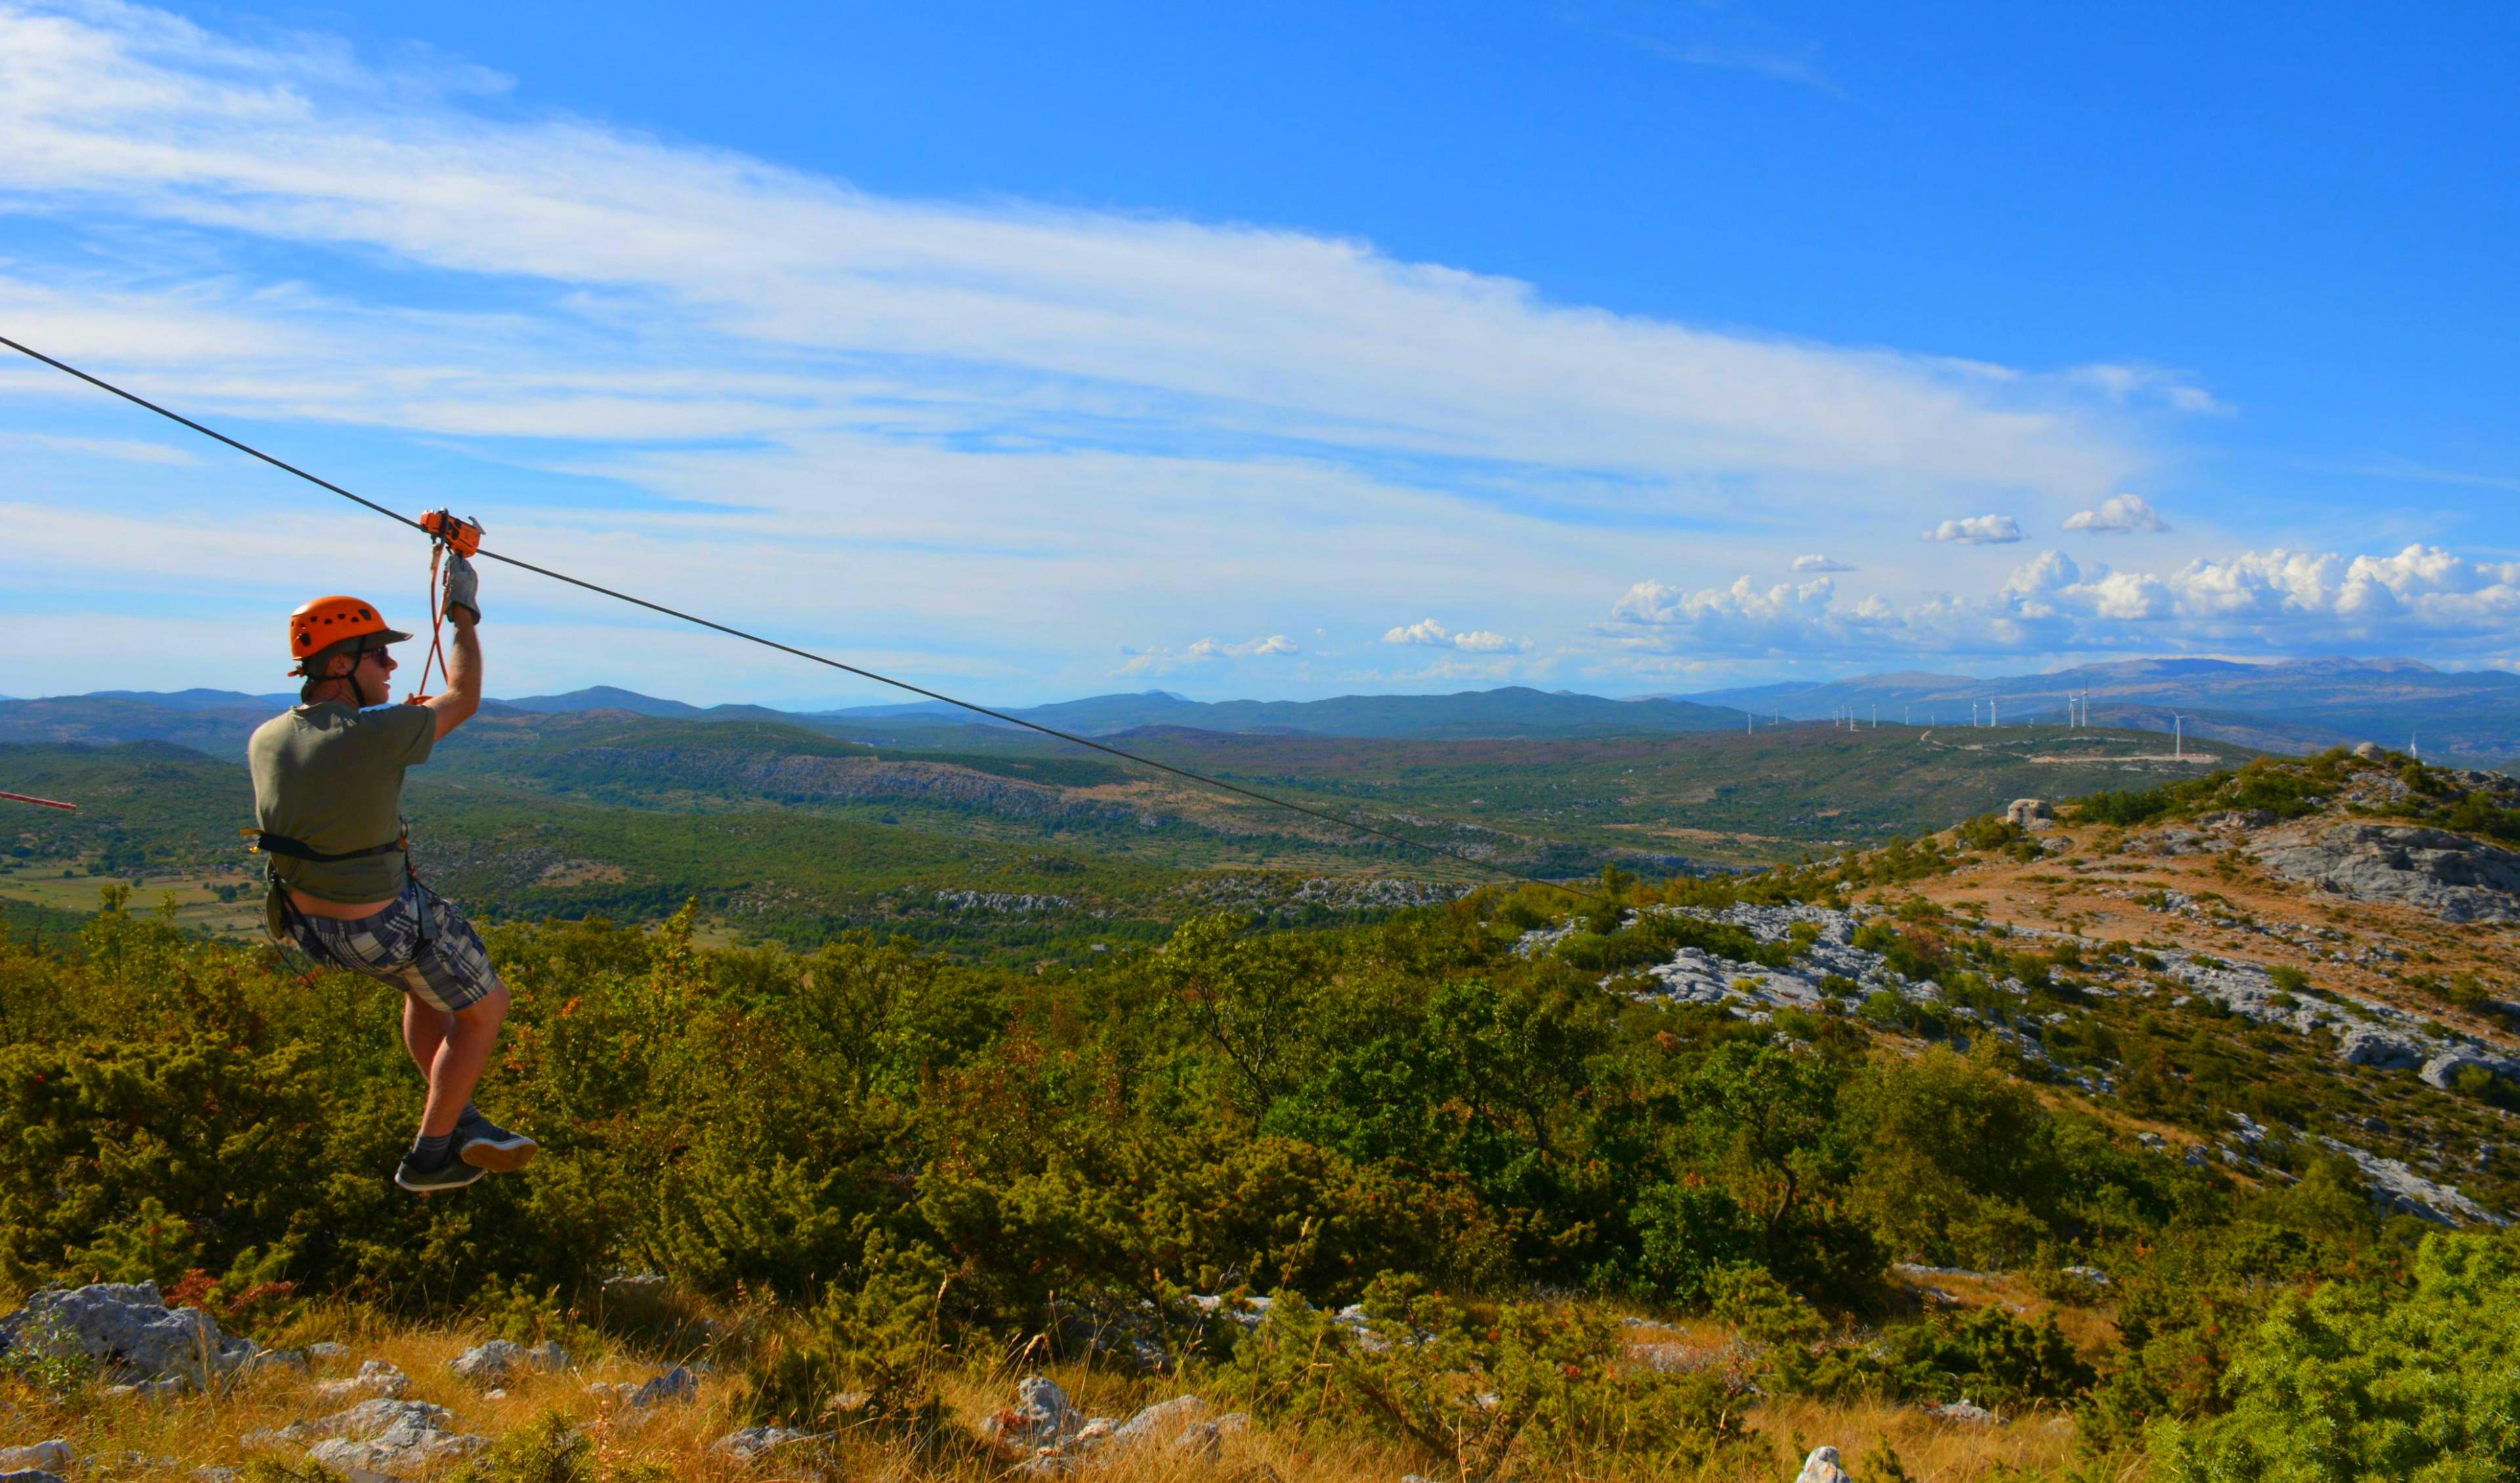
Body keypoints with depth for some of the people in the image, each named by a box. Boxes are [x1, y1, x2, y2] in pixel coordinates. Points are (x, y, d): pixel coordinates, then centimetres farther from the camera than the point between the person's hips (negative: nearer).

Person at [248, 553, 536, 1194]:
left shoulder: (263, 741, -7)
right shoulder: (379, 735, -28)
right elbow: (463, 699, -9)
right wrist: (464, 613, 1)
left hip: (307, 919, 8)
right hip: (389, 924, -8)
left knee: (428, 984, 33)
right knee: (484, 1007, 16)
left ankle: (461, 1123, 32)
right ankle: (428, 1158, 27)